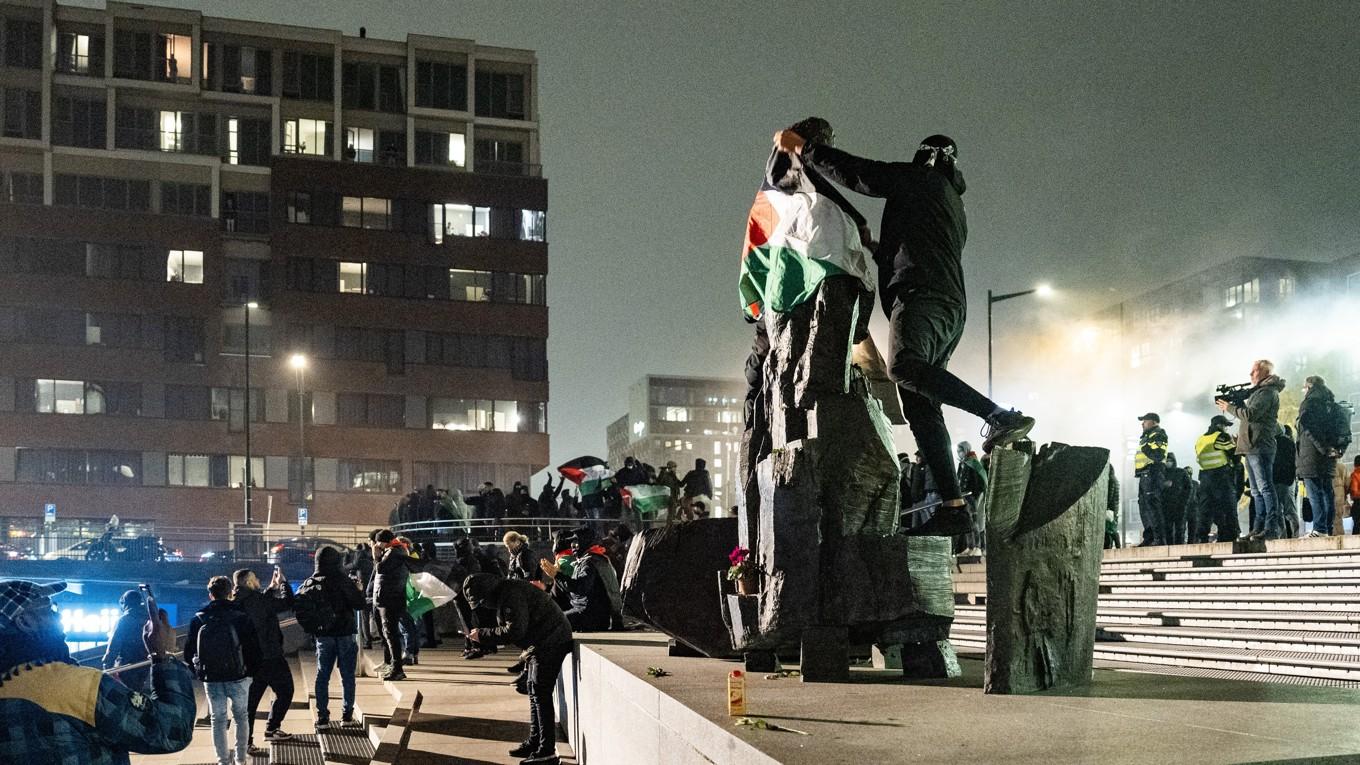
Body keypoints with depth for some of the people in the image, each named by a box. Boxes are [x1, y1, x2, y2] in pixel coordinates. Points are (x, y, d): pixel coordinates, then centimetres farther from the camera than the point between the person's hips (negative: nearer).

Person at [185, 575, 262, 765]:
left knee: (218, 719, 11)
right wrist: (253, 671, 7)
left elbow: (189, 650, 2)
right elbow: (254, 647, -6)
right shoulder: (241, 616, -8)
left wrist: (197, 672, 15)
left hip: (211, 678, 1)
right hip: (238, 676, -1)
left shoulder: (198, 619, -3)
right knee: (241, 716, 14)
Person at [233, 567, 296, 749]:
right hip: (271, 657, -8)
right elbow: (287, 603, -16)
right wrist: (283, 582, -3)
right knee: (284, 691, 10)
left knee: (252, 697, 11)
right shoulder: (257, 599, -19)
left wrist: (272, 588, 21)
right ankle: (271, 729, 13)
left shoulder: (238, 603, 6)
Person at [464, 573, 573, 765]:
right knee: (534, 692, 16)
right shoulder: (503, 594, 14)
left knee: (541, 694, -11)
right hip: (541, 643, 11)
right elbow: (511, 629, 19)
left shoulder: (511, 594, -20)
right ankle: (535, 743, 25)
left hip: (551, 641, -11)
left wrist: (482, 634, -17)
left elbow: (514, 631, -25)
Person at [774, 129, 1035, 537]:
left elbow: (855, 173, 2)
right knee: (920, 407, 0)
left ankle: (999, 415, -40)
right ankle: (953, 505, -10)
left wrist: (802, 147, 10)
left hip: (921, 296, -9)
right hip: (951, 307, 9)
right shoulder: (955, 205, 35)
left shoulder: (920, 178, 10)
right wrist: (877, 251, 54)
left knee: (904, 366, -33)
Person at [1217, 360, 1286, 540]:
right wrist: (1235, 404, 8)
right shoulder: (1259, 391, 23)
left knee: (1265, 488, -13)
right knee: (1257, 491, 10)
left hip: (1260, 447, -11)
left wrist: (1229, 408, -8)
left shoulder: (1268, 392, -9)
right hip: (1252, 447, 11)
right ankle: (1259, 528, 13)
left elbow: (1251, 414, -18)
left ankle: (1273, 528, -16)